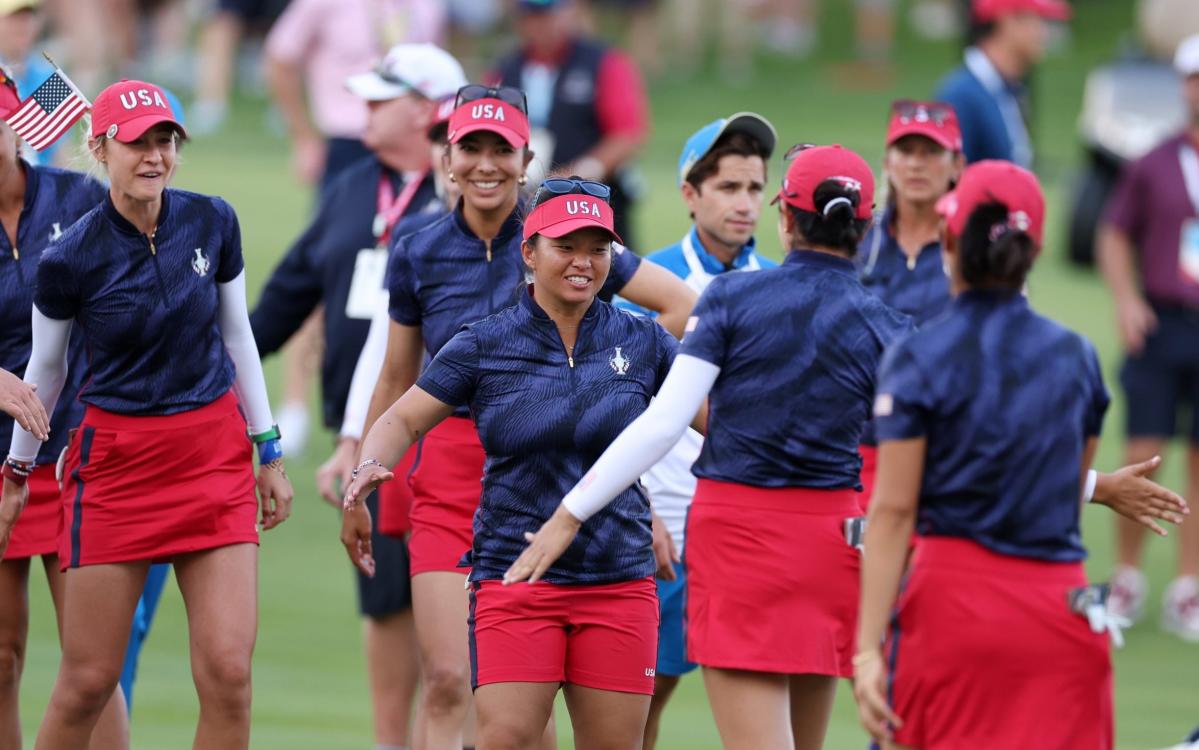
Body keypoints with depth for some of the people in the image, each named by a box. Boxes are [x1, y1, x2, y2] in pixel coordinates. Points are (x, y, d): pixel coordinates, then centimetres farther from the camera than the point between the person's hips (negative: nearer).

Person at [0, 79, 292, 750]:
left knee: (228, 670, -9)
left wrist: (269, 451, 14)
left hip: (215, 455, 2)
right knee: (90, 681, -1)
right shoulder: (70, 260, -11)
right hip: (115, 463, -2)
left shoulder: (213, 223, -3)